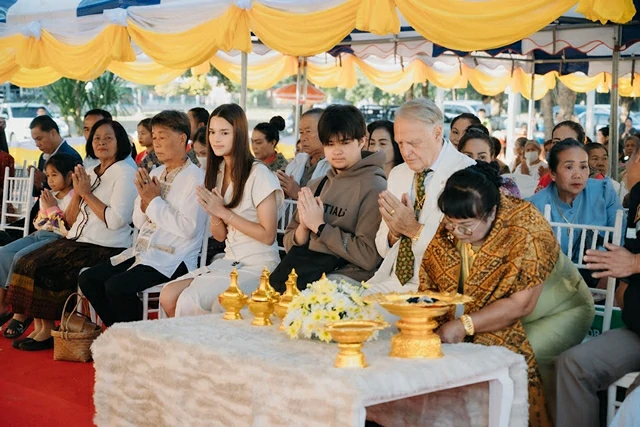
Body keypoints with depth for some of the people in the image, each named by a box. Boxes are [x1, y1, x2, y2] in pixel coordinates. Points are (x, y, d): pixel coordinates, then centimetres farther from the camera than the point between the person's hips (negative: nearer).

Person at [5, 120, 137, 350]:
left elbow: (115, 220, -19)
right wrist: (77, 192, 0)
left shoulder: (125, 173, -7)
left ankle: (47, 331, -3)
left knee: (44, 270, -19)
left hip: (105, 249, -8)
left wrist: (87, 194, -11)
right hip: (77, 241, 8)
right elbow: (72, 219, 16)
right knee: (28, 263, -9)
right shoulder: (90, 173, 17)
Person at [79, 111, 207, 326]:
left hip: (172, 260, -8)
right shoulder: (156, 173, 14)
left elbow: (188, 228, -20)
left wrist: (154, 200, -12)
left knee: (117, 286, -25)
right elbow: (138, 222, 17)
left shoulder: (195, 178, -9)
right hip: (141, 252, 8)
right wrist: (145, 199, -3)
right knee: (88, 279, -2)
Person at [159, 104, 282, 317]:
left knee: (189, 301, -23)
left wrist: (224, 212, -14)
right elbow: (220, 236, 13)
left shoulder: (258, 174, -12)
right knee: (168, 295, -12)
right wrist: (215, 216, -9)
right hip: (228, 261, 7)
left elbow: (268, 236, -13)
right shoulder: (218, 172, 11)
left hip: (258, 267, -7)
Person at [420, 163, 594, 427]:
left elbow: (521, 305, -30)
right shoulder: (451, 229, -11)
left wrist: (464, 326, -38)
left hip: (558, 313, -5)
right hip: (496, 319, 5)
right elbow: (431, 285, -6)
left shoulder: (525, 229, -28)